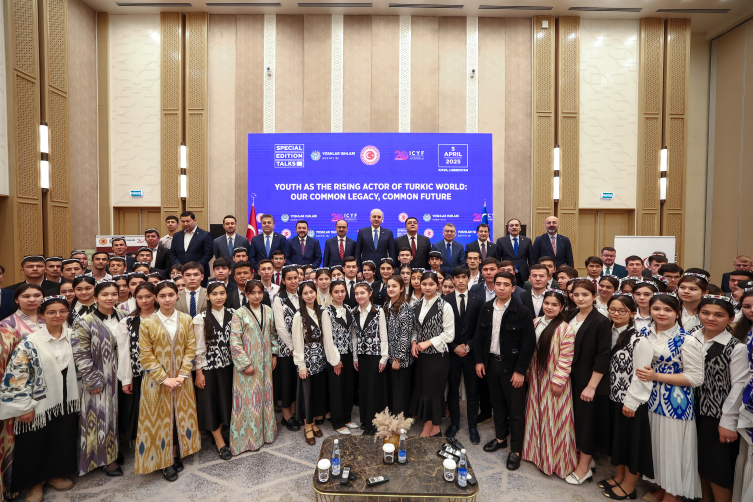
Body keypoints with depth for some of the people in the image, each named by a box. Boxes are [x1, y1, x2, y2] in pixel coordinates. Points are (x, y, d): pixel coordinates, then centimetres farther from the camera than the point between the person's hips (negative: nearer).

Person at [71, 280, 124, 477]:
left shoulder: (122, 318, 2)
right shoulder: (86, 322, -12)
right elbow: (80, 354, -12)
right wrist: (92, 380, -12)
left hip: (119, 377, 4)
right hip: (99, 380, -4)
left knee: (116, 414, 15)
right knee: (101, 415, 6)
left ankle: (114, 450, 32)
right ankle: (105, 458, 21)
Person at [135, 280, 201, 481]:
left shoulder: (186, 320, 0)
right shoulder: (147, 323, -7)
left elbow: (190, 349, -1)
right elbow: (146, 355, -8)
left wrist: (182, 375, -11)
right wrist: (164, 378, -14)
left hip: (181, 379, 2)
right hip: (157, 380, -2)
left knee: (181, 416, 11)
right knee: (160, 418, 6)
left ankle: (177, 455, 27)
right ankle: (165, 461, 19)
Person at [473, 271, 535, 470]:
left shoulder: (522, 312, -13)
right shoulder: (486, 308, 1)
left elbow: (528, 343, -14)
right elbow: (479, 335, 7)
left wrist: (520, 370, -15)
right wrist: (479, 360, 3)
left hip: (512, 366, -4)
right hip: (491, 363, 5)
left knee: (515, 408, 5)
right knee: (497, 403, 19)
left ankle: (515, 450, 19)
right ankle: (500, 438, 37)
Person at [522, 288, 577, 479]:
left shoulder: (565, 329, -17)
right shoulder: (535, 323, 2)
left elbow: (566, 359, -16)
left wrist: (557, 381, -16)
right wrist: (528, 372, 10)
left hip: (554, 380, -6)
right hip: (536, 377, 6)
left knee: (553, 418, 6)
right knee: (537, 413, 18)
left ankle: (554, 458, 24)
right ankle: (538, 450, 37)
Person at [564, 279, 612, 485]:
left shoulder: (601, 322, -14)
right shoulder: (570, 316, 3)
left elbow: (603, 357, -16)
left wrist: (591, 386, -17)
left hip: (590, 381, -5)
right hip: (571, 378, 5)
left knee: (587, 420, 6)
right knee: (576, 418, 14)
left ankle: (584, 467, 21)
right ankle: (582, 457, 33)